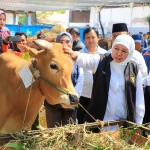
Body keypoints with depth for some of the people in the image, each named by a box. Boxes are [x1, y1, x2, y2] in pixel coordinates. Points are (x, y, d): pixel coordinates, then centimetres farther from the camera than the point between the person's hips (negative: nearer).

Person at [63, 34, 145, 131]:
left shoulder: (134, 69, -2)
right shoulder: (101, 61, -4)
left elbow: (139, 99, 2)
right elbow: (85, 59, -25)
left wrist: (138, 123, 3)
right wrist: (75, 55, -48)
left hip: (124, 123, 1)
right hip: (99, 120, 0)